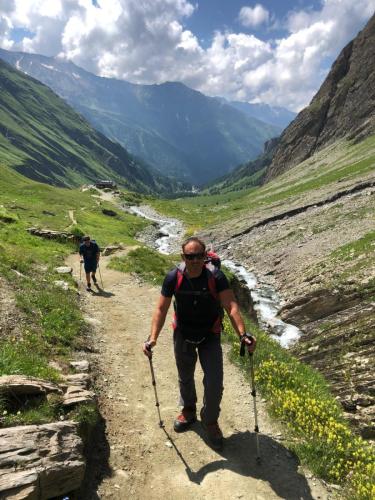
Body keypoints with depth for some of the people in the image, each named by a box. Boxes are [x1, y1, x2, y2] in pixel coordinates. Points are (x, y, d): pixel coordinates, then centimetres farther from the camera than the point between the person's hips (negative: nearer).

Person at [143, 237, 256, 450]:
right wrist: (153, 338, -30)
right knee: (185, 378, 22)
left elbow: (231, 306, -30)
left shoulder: (216, 277, -24)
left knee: (215, 384, -2)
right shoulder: (174, 278, -20)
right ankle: (188, 410, 51)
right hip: (183, 335, 2)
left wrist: (243, 334, -45)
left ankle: (210, 421, 28)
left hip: (210, 336, -1)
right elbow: (161, 309, -18)